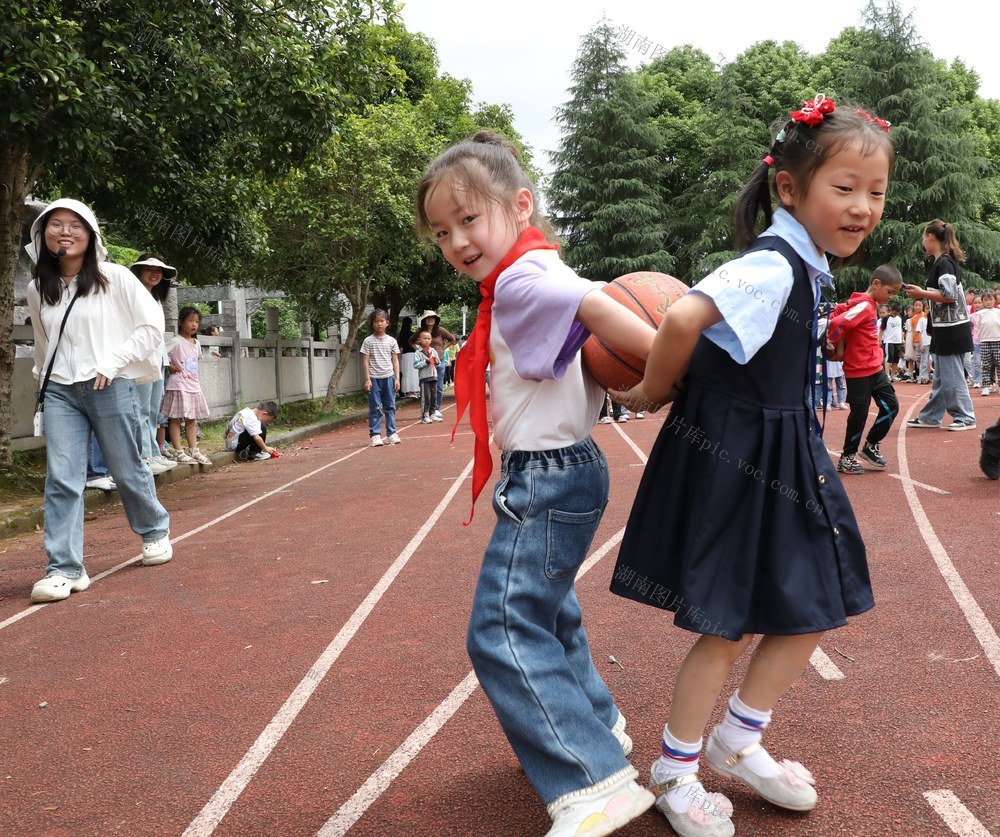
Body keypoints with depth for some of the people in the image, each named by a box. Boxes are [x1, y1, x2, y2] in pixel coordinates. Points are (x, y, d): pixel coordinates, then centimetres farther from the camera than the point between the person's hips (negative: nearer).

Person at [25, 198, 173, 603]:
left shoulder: (115, 278, -5)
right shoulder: (37, 290, 8)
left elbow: (152, 325, -6)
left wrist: (112, 361, -12)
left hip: (110, 387, -3)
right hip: (60, 391, 3)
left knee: (126, 470, 8)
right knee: (61, 478, -7)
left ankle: (156, 532, 32)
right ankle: (64, 569, -5)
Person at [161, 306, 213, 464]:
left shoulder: (197, 343, 12)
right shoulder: (177, 342, -12)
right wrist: (170, 367, -16)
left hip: (193, 386, 8)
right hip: (178, 386, -8)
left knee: (192, 419, 12)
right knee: (176, 419, -2)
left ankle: (194, 451, 17)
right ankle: (179, 453, -2)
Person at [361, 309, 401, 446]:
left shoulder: (391, 341, 7)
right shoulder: (368, 341, 0)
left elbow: (395, 360, 9)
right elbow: (365, 361, -1)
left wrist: (397, 378, 3)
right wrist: (367, 379, -7)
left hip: (388, 377, 2)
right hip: (374, 378, -2)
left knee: (390, 407, 6)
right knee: (375, 408, 0)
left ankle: (391, 433, 13)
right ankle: (375, 435, 4)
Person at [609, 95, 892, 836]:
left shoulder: (806, 264, 8)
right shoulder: (773, 266, -23)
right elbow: (684, 318, -37)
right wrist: (654, 394, -23)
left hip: (782, 456, 9)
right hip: (733, 461, -9)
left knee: (811, 613, 16)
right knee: (729, 628, 3)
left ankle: (738, 743, 35)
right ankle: (673, 772, 26)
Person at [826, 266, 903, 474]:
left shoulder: (867, 304, 10)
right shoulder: (864, 306, -18)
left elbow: (838, 311, 19)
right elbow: (836, 324, -28)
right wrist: (831, 344, -11)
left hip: (876, 368, 9)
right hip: (859, 372, -9)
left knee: (891, 405, 9)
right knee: (859, 415, -1)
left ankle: (871, 445, 22)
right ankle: (847, 457, 14)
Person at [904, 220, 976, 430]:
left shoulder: (944, 263, -15)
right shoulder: (944, 262, 14)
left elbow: (950, 295, -23)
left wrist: (921, 293, -15)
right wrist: (922, 292, 13)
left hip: (951, 330, -10)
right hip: (945, 329, 10)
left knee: (951, 376, -4)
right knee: (940, 377, 14)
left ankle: (965, 418, 2)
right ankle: (930, 417, 21)